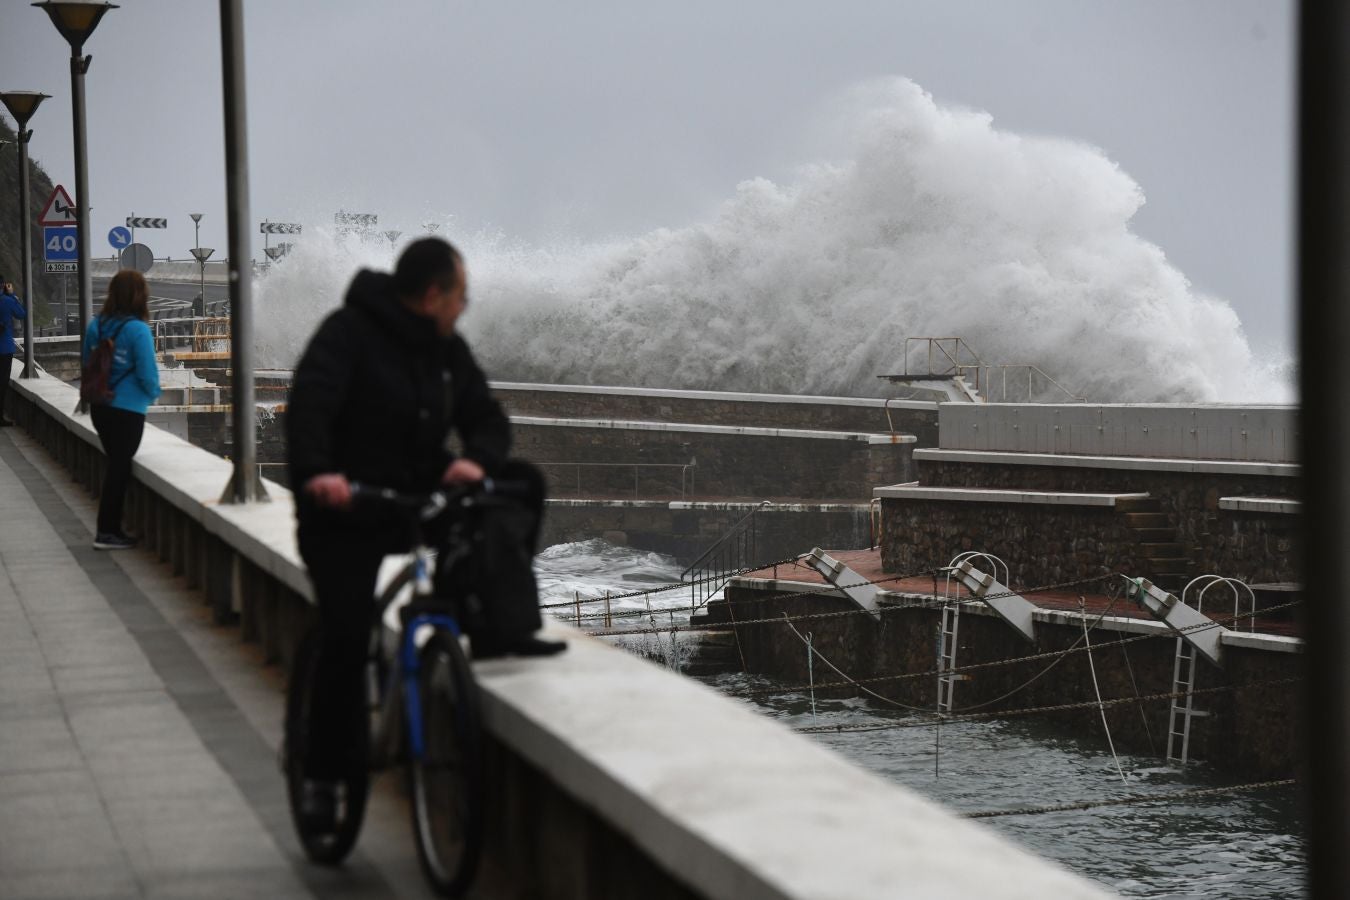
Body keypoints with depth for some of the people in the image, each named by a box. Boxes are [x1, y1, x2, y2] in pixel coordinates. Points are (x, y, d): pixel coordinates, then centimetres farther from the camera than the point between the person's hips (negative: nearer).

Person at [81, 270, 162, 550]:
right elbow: (147, 372, -19)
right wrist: (153, 393, 2)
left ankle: (111, 527, 23)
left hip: (99, 406, 6)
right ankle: (107, 532, 7)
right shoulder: (137, 329, -20)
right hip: (127, 409, -6)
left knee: (116, 464, 18)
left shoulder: (96, 324, 0)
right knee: (120, 467, 4)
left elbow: (86, 360, 9)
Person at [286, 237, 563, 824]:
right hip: (344, 512, -5)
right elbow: (309, 404, -27)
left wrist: (476, 459, -22)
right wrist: (315, 472, -45)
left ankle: (500, 631, -14)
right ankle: (324, 774, 2)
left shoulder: (447, 351, 7)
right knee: (345, 638, -14)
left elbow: (488, 420, 3)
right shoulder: (349, 332, -12)